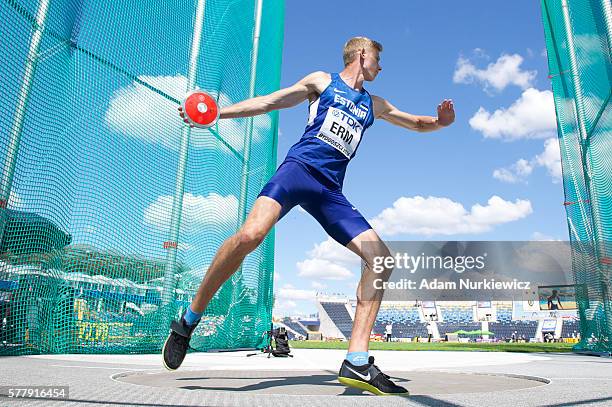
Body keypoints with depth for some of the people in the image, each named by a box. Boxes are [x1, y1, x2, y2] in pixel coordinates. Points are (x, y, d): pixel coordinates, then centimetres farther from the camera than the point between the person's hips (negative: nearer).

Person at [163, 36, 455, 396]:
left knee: (382, 257, -10)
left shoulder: (374, 105, 29)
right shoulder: (322, 81, 19)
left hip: (331, 190, 5)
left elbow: (416, 123, 36)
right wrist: (216, 113, 6)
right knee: (251, 234, -31)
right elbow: (270, 102, 15)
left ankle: (357, 363, -10)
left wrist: (440, 121, 12)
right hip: (298, 168, -5)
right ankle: (188, 321, -10)